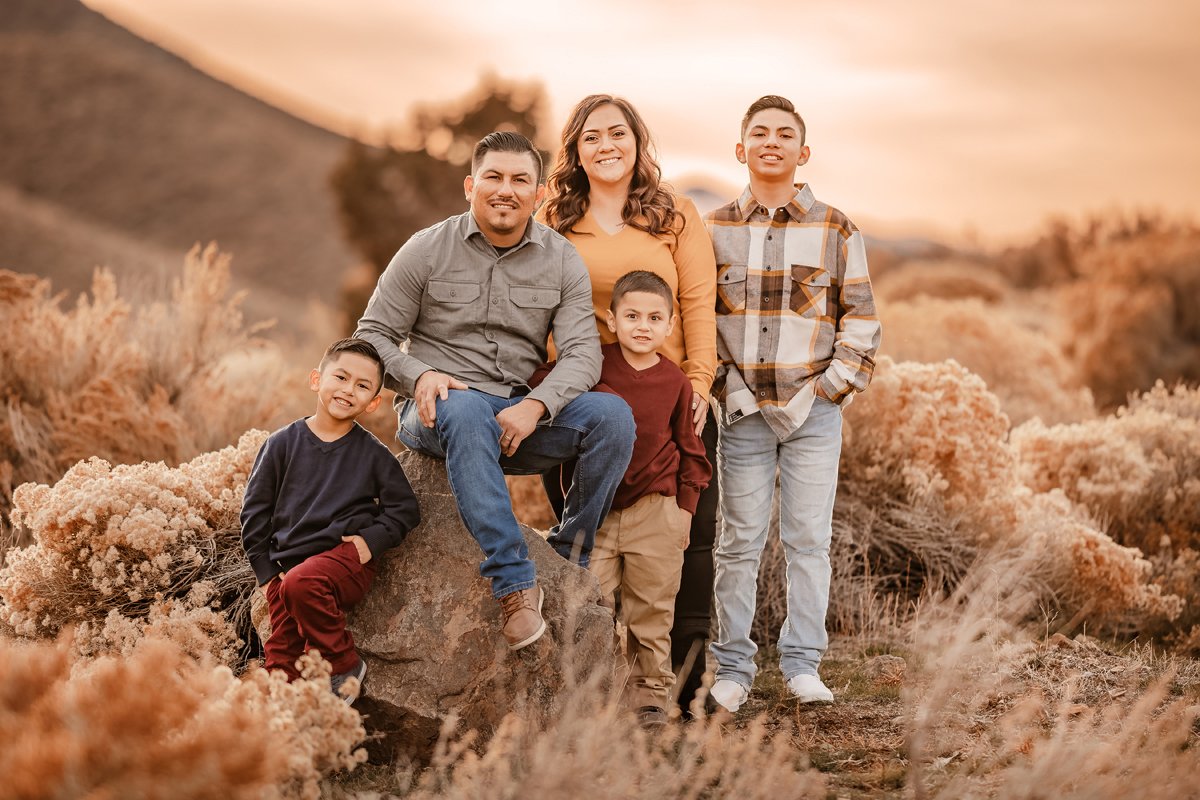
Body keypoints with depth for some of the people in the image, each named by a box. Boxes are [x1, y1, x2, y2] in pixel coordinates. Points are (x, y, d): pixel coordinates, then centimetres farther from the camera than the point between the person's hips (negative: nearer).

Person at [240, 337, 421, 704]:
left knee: (301, 584, -32)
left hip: (346, 555, -2)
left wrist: (373, 540, -7)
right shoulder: (282, 443, 6)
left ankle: (344, 666, -15)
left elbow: (405, 508, 10)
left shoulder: (372, 453, 5)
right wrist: (266, 571, 3)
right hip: (288, 561, 3)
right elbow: (254, 510, 10)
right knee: (282, 657, -12)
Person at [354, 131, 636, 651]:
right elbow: (372, 334, 5)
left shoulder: (562, 260, 7)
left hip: (521, 414, 3)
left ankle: (570, 561, -9)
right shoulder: (428, 250, 2)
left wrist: (535, 405, -22)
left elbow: (582, 351, -3)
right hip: (437, 412, -2)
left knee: (613, 416, -23)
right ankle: (515, 583, -41)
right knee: (465, 412, -39)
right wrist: (420, 375, -17)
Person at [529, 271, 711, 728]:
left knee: (650, 613, 7)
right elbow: (537, 383, 4)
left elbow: (690, 450, 10)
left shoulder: (675, 382, 1)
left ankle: (649, 693, 18)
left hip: (655, 513, 1)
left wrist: (684, 508, 6)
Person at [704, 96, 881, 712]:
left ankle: (802, 664, 13)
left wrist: (836, 384, -3)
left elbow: (861, 316, 7)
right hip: (743, 411, 0)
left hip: (814, 412, 0)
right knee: (739, 542, 2)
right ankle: (732, 667, 11)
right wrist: (720, 383, -1)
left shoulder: (836, 231, 5)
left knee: (808, 540, 2)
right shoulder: (713, 230, 6)